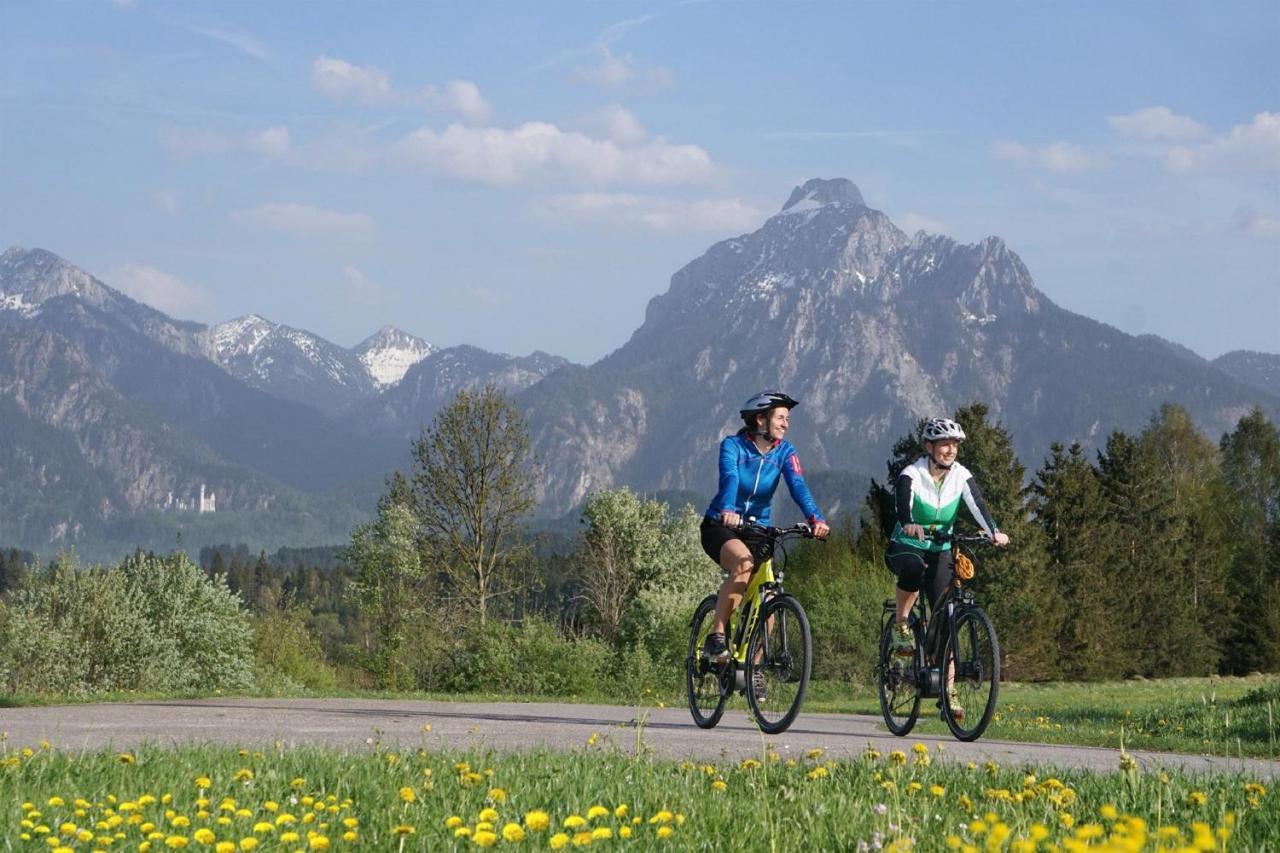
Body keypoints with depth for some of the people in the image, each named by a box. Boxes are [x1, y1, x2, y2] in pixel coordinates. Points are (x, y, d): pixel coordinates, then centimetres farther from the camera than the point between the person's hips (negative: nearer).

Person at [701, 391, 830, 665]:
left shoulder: (785, 452, -2)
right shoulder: (733, 445, -12)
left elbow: (798, 486, -19)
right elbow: (729, 479, -31)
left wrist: (815, 518, -38)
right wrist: (727, 510, -52)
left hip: (757, 530, 5)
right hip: (720, 527, -4)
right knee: (743, 562, -36)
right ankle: (715, 637, -31)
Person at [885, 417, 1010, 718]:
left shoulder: (960, 476, -5)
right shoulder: (912, 475, -15)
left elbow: (977, 504, -20)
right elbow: (902, 501, -34)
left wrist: (994, 531, -39)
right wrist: (909, 524, -56)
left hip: (939, 550, 4)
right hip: (905, 547, -4)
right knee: (914, 569, -40)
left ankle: (948, 688, -3)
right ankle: (900, 624, -16)